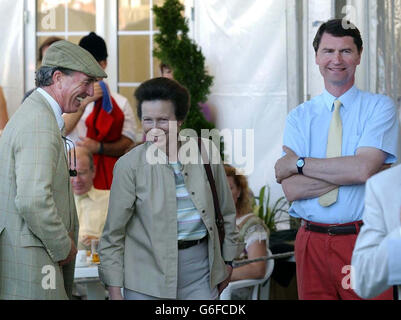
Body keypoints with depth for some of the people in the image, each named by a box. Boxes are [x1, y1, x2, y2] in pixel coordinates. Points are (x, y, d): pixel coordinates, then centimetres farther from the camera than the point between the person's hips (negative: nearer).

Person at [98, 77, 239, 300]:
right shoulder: (129, 166, -5)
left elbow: (226, 212, 15)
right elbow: (113, 234, -4)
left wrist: (227, 260, 16)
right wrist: (114, 290, -7)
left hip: (199, 269, 2)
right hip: (148, 274, -2)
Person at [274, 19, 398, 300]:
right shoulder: (299, 117, 8)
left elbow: (362, 168, -16)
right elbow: (291, 189, -6)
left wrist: (298, 163, -8)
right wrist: (362, 171, -13)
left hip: (364, 243, -2)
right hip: (312, 242, 2)